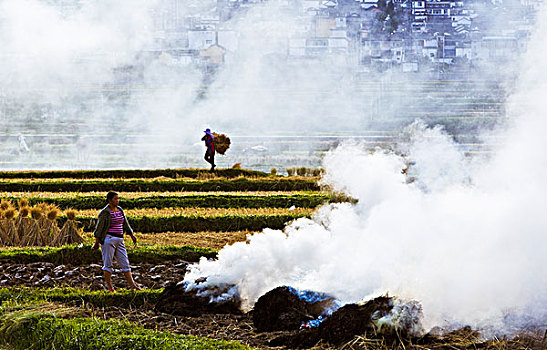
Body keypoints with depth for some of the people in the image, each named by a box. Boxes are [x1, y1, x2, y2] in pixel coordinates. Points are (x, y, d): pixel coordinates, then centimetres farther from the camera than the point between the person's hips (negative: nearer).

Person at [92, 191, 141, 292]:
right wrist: (96, 242, -10)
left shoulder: (120, 210, 12)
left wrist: (132, 235, 13)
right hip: (108, 239, -7)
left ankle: (132, 284, 2)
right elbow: (99, 228, -8)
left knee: (125, 263, 4)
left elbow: (125, 225, 19)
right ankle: (109, 286, 3)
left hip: (119, 241, 7)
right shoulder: (105, 213, -8)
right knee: (108, 264, -1)